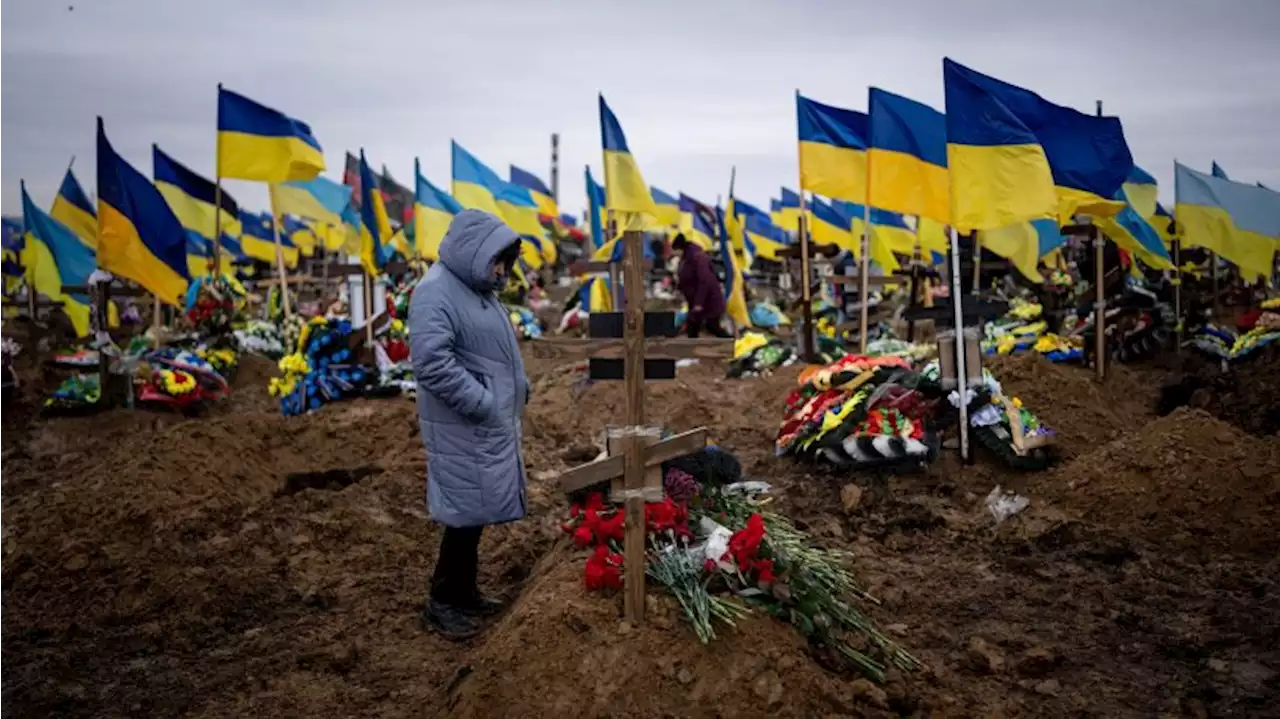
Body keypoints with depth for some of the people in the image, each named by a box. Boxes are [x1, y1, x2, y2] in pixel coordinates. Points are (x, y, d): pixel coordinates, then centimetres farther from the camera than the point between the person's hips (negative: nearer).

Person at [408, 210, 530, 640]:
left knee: (478, 510, 16)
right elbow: (433, 363, -27)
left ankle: (465, 592, 28)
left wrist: (517, 390, 11)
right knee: (466, 512, -3)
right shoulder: (436, 293, -18)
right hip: (463, 429, -10)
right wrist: (483, 403, -23)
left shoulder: (477, 289, 14)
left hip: (491, 426, 10)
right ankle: (440, 603, 10)